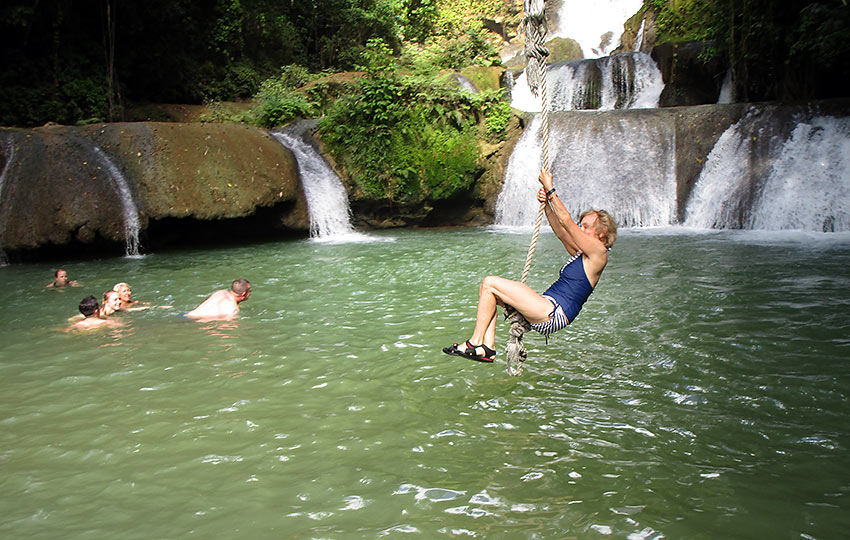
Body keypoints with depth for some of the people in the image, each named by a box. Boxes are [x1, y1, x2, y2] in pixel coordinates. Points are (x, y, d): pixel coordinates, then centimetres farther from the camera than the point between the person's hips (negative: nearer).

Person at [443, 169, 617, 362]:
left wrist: (550, 190, -3)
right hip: (548, 306, 10)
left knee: (490, 283, -13)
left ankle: (475, 343, -9)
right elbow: (561, 232, 23)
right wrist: (546, 204, 10)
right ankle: (488, 346, -5)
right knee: (487, 287, 7)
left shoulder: (598, 253, -7)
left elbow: (566, 222, -8)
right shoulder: (581, 254, 20)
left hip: (553, 314, -10)